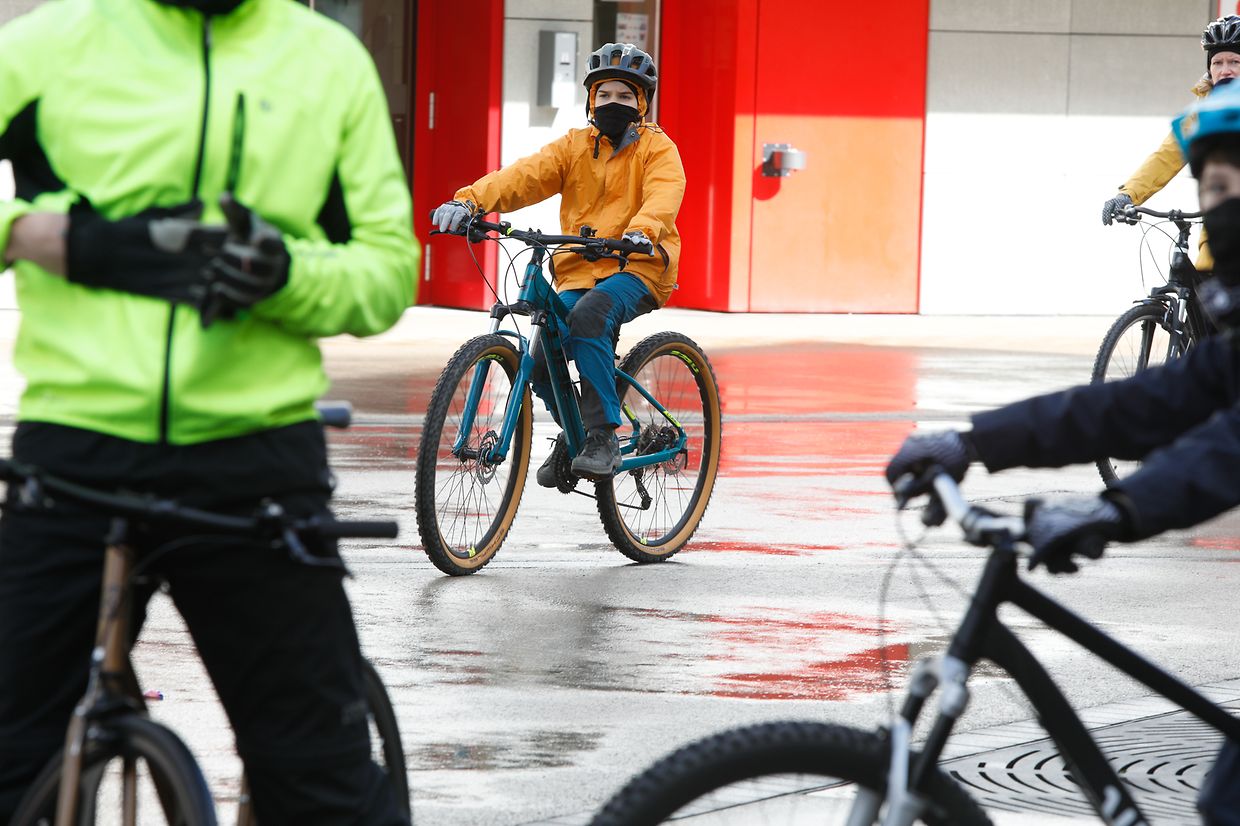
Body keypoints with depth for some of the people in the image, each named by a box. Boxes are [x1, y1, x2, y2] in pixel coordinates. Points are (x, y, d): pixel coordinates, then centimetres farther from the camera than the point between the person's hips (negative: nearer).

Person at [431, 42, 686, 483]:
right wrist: (469, 200, -20)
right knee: (542, 360, -15)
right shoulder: (575, 146, 13)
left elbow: (663, 196, -18)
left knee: (589, 315, -35)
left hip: (637, 268, -4)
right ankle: (574, 431, 17)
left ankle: (603, 436, -29)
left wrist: (642, 231, -41)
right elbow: (525, 175, -3)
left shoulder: (657, 148, 3)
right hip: (579, 272, 4)